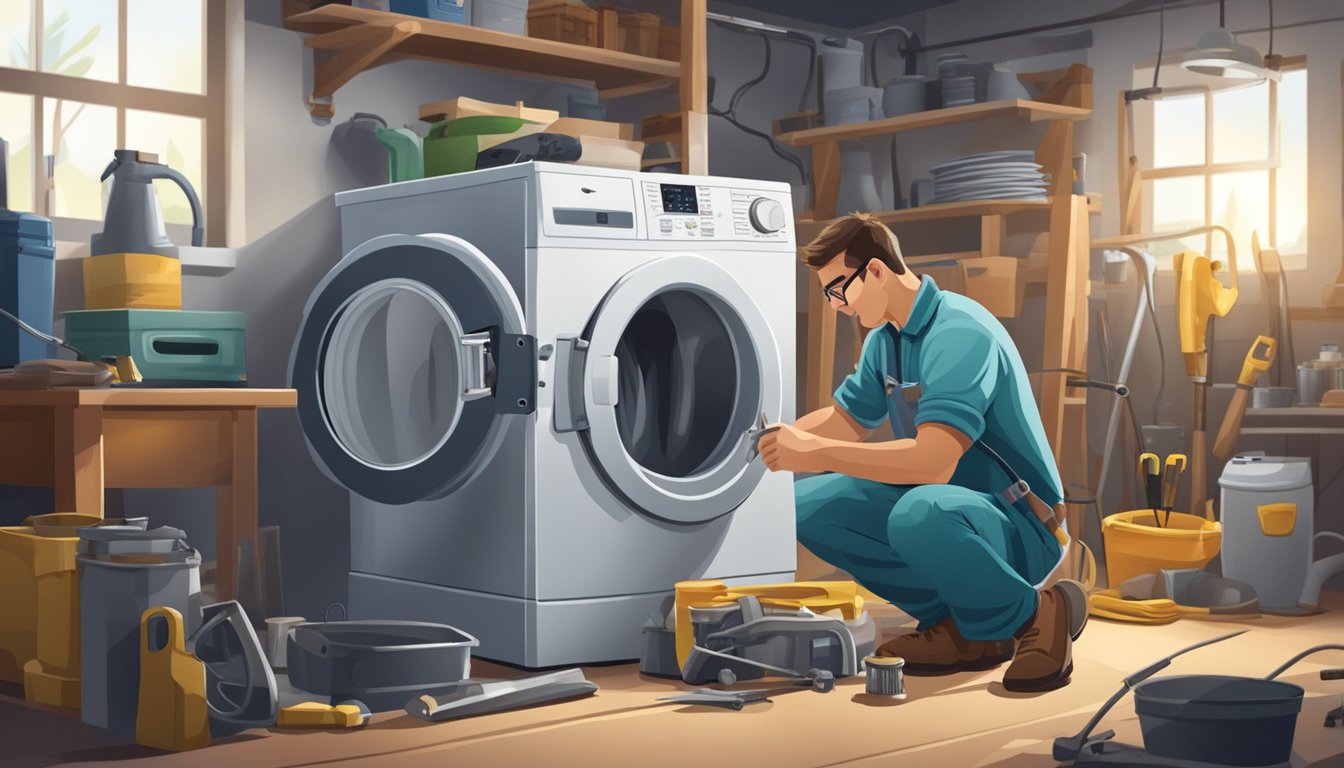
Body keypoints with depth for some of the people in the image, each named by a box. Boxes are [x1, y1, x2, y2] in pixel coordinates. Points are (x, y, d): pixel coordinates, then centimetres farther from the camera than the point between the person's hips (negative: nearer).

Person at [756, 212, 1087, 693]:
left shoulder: (959, 333, -22)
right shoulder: (885, 340, 7)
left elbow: (933, 463, -33)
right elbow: (846, 420, 22)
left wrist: (816, 453, -30)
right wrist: (771, 439, 6)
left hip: (1022, 529, -9)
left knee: (919, 512, -40)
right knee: (809, 505, -3)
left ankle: (1035, 614, -10)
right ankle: (956, 623, 4)